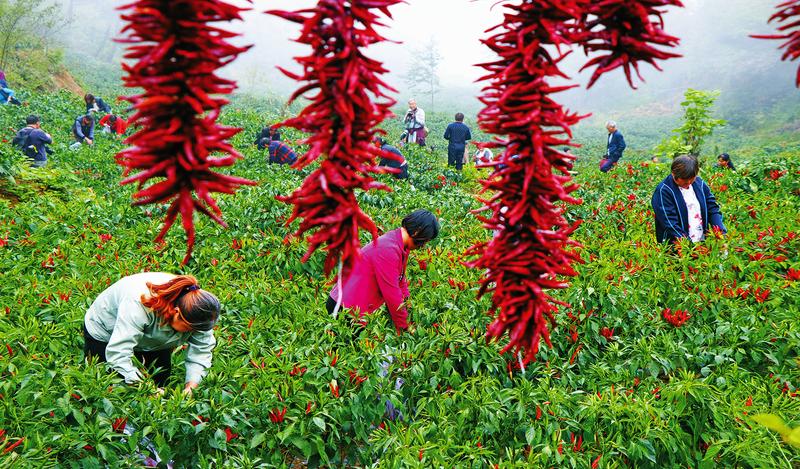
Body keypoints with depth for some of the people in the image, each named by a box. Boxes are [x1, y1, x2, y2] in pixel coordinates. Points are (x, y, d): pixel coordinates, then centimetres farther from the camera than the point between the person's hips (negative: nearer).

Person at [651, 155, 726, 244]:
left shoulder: (700, 184, 9)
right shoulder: (663, 191, -9)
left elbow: (713, 209, 12)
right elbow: (670, 223, -14)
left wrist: (721, 233, -4)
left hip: (702, 243, 4)